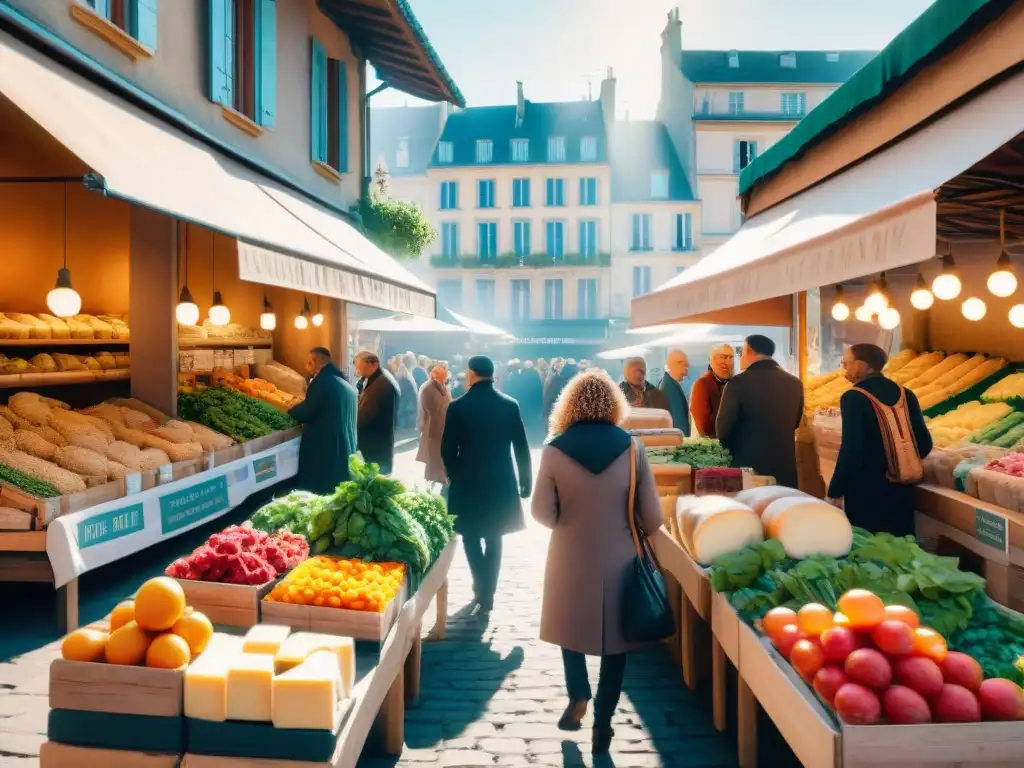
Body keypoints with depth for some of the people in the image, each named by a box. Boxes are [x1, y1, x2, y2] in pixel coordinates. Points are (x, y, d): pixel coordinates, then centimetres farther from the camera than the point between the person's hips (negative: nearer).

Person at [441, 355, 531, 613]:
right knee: (493, 538, 17)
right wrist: (526, 481, 8)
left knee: (471, 537, 13)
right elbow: (521, 447, -2)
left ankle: (483, 589, 4)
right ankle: (487, 592, 20)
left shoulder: (457, 407, -11)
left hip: (468, 482, -2)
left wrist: (454, 476, 11)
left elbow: (447, 449, -7)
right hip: (501, 482, 3)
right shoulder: (510, 405, -5)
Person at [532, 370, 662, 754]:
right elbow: (653, 519, -7)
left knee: (571, 625, 25)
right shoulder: (632, 448, -11)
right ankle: (603, 723, 21)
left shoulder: (554, 450, -12)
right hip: (618, 558, 0)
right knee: (613, 636, 15)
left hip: (570, 558, 0)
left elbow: (542, 513, -5)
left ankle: (578, 695, 14)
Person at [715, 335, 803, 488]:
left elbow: (723, 427, -7)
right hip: (785, 468, 5)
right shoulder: (794, 383, 3)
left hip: (748, 466, -4)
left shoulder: (739, 382, -12)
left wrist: (730, 450, 12)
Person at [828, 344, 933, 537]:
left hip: (866, 493, -6)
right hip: (902, 491, 7)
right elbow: (924, 443, 8)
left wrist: (835, 491, -13)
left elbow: (851, 451, -20)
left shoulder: (854, 398, -14)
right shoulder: (905, 394, 6)